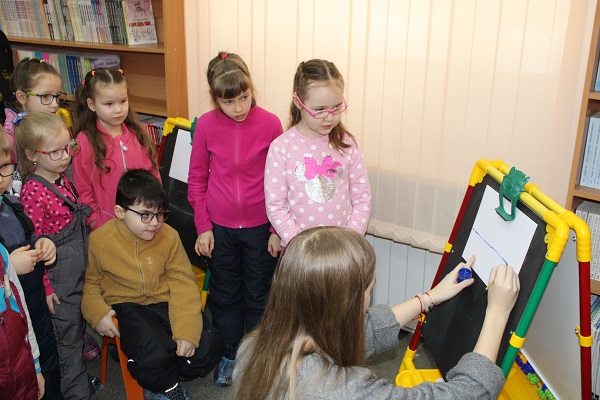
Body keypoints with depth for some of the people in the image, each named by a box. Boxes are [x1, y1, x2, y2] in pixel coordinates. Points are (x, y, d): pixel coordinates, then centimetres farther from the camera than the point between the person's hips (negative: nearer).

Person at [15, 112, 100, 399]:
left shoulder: (62, 177, 3)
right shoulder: (33, 192, -21)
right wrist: (45, 288, -14)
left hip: (81, 264, 7)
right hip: (59, 274, -7)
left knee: (79, 319, 22)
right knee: (67, 331, 8)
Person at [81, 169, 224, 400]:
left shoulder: (169, 236, -6)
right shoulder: (100, 240, -8)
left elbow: (183, 283, -7)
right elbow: (90, 282, 6)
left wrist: (187, 329, -19)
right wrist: (97, 312, -15)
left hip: (165, 301, 3)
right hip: (127, 306, -2)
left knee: (208, 345, -18)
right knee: (154, 355, -31)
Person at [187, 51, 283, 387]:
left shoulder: (270, 124, -12)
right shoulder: (206, 125, -8)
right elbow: (197, 178, 1)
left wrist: (277, 229, -4)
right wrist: (203, 227, -1)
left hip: (260, 227, -1)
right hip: (220, 228, 2)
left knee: (258, 295, 14)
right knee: (225, 295, 17)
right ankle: (230, 355, 38)